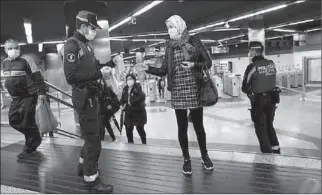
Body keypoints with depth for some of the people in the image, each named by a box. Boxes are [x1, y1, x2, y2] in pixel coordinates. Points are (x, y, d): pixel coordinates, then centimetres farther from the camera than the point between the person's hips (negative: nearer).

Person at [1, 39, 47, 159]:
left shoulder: (26, 59, -11)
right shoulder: (5, 62, 11)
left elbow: (37, 77, -14)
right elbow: (6, 78, 23)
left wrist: (41, 91, -20)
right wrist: (11, 92, 25)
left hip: (29, 96, -8)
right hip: (16, 97, 8)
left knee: (27, 122, -5)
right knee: (13, 121, 8)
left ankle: (30, 147, 12)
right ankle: (35, 138, 27)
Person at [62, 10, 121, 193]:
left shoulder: (86, 44, 15)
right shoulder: (72, 45, -14)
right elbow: (71, 77, -22)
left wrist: (111, 63, 4)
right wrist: (99, 73, -24)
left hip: (92, 95, 10)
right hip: (84, 97, -10)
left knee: (94, 133, 22)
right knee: (93, 138, -2)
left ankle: (83, 165, 41)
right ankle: (92, 180, 13)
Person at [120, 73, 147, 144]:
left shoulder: (137, 87, -11)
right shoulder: (125, 89, 7)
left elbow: (142, 96, -27)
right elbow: (122, 99, 18)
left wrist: (132, 102, -25)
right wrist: (122, 105, -3)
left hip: (138, 112, -5)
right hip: (129, 113, 6)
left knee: (140, 128, 3)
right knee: (128, 129, 9)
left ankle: (144, 143, 22)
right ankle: (130, 142, 27)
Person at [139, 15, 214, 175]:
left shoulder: (194, 41, 0)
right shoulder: (169, 46, 8)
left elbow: (208, 62, 0)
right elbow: (163, 71, 8)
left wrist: (193, 65, -17)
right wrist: (148, 68, -6)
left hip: (194, 90, -2)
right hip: (177, 92, 2)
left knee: (198, 125, 7)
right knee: (182, 127, 7)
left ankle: (204, 156, 28)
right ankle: (186, 159, 22)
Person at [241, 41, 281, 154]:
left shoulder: (252, 66, -17)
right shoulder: (271, 64, 0)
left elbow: (244, 88, -12)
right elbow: (272, 81, 9)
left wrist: (250, 92, 7)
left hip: (259, 100, -6)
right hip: (272, 98, 6)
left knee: (261, 128, 10)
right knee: (269, 125, 23)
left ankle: (267, 152, 18)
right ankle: (276, 149, 33)